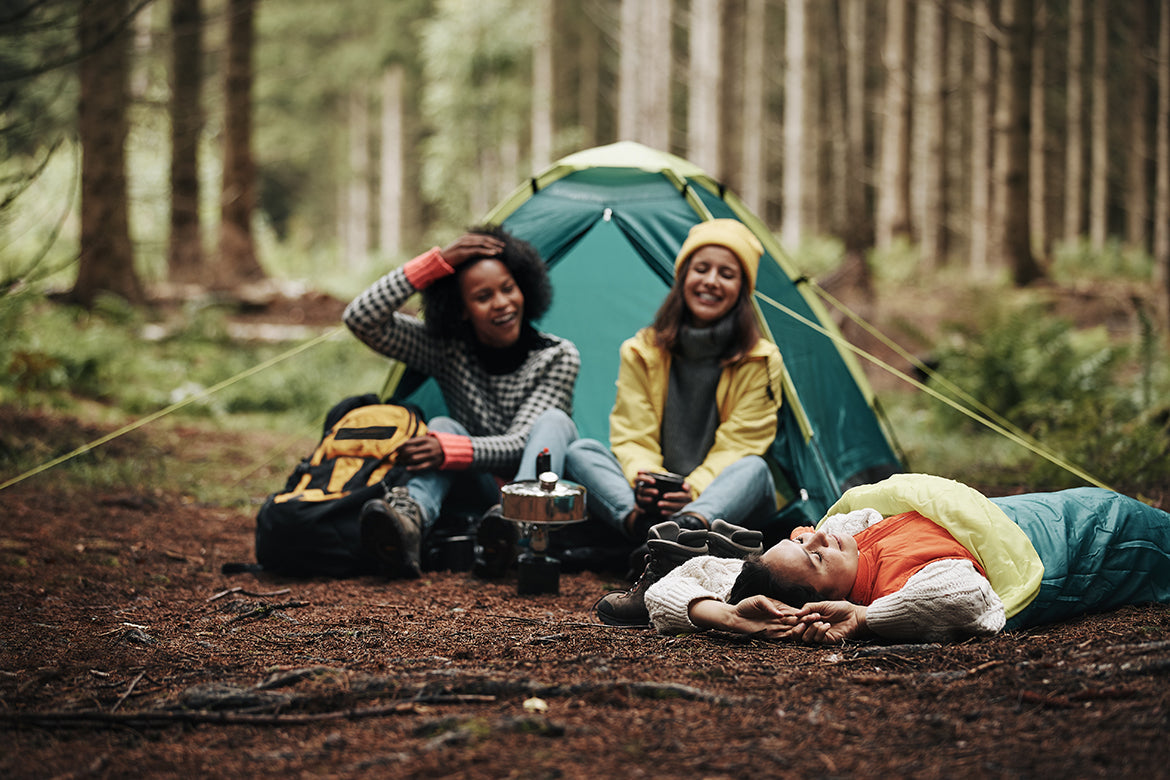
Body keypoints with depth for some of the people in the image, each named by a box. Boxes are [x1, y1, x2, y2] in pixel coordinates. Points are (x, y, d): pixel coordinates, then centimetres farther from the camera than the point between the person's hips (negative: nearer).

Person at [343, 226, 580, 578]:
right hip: (484, 493, 2)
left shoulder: (558, 357, -11)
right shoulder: (446, 350, -5)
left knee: (553, 420, -30)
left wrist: (448, 450, -38)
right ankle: (409, 520, -53)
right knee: (442, 425, -24)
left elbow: (522, 442, -21)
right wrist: (436, 262, -22)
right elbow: (361, 319, -16)